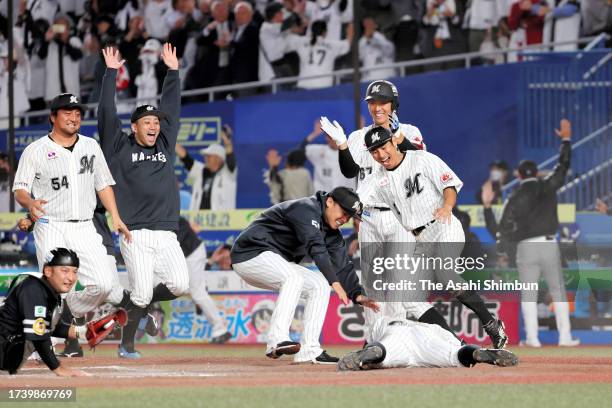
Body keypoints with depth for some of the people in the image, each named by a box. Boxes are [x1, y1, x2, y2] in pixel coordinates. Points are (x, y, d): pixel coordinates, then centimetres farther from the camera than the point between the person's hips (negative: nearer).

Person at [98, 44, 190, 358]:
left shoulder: (165, 146, 20)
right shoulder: (121, 148, 8)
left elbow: (172, 108, 23)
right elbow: (107, 114, 1)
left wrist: (172, 70, 22)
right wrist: (111, 73, 2)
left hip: (166, 235, 4)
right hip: (136, 236, -4)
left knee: (180, 285, -12)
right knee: (141, 294, -11)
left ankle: (141, 301, 17)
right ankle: (126, 345, 7)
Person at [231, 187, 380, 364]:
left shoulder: (331, 233, 10)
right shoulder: (306, 209, -19)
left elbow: (342, 265, 5)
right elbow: (316, 248, -31)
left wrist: (358, 294, -10)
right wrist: (335, 282, -38)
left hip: (279, 265, 10)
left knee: (319, 285, 2)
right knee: (294, 277, -32)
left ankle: (309, 350, -2)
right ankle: (277, 339, -40)